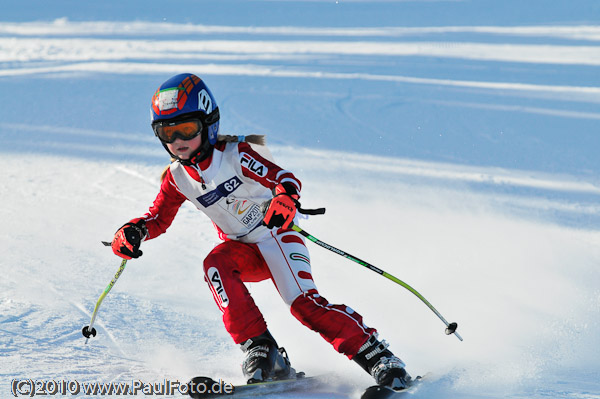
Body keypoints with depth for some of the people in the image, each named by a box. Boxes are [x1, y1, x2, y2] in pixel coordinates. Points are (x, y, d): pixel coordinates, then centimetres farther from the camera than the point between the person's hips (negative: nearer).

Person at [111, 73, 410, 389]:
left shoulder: (236, 155, -19)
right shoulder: (177, 178, -3)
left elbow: (286, 179, -26)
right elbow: (158, 218, 8)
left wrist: (285, 198, -49)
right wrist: (134, 232, -14)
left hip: (277, 236, -5)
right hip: (244, 251, 5)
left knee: (303, 303, -23)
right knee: (216, 264, -28)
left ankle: (378, 357, -17)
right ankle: (260, 350, -26)